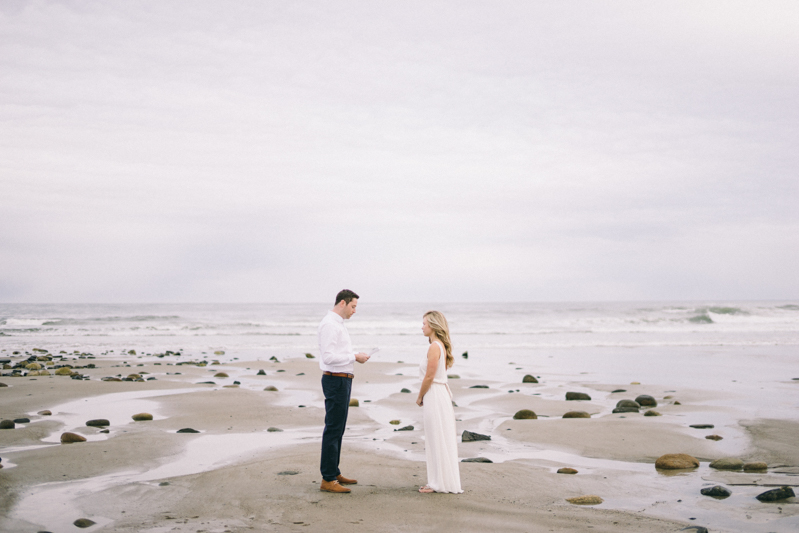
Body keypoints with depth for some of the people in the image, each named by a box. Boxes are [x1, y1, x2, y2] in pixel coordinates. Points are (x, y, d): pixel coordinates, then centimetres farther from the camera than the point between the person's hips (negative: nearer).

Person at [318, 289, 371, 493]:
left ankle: (334, 473, 24)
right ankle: (328, 480, -5)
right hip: (336, 380, -11)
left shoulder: (339, 324, 17)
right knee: (333, 429, -8)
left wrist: (356, 357, 8)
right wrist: (355, 357, -17)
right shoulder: (329, 324, -16)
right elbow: (328, 357, -24)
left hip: (342, 380, 11)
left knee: (338, 429, 15)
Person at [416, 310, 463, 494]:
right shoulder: (441, 346, 12)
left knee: (437, 441, -2)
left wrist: (420, 397, -5)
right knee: (438, 441, 13)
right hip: (441, 394, 10)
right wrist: (424, 396, 13)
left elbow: (429, 377, -18)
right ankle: (438, 481, 20)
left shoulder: (434, 347, -17)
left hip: (435, 396, -10)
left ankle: (440, 483, 5)